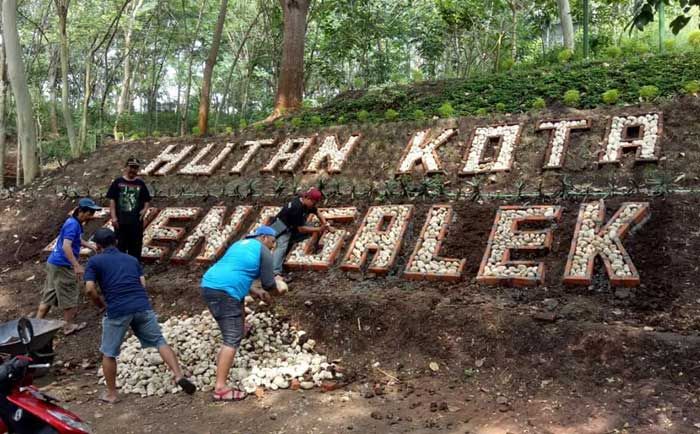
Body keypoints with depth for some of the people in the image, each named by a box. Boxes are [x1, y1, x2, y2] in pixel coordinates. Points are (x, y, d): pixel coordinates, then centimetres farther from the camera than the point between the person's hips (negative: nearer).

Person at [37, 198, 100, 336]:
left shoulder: (75, 223, 11)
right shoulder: (73, 224, -20)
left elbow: (77, 240, 29)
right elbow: (66, 246, -31)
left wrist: (92, 246, 17)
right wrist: (77, 266, -36)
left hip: (54, 263, 10)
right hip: (62, 265, -10)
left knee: (49, 295, 16)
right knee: (69, 296, 4)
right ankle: (69, 326, 15)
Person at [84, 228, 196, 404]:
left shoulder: (94, 261, 11)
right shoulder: (132, 259, 22)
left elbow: (90, 289, -1)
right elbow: (143, 284, 13)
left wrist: (100, 304, 15)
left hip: (117, 311, -3)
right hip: (142, 306, 3)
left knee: (108, 353, 16)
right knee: (160, 341, 11)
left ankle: (111, 394, 24)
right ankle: (179, 375, -2)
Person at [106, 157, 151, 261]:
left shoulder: (140, 184, 9)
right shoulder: (118, 182, 3)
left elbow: (147, 200, 13)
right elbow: (112, 200, 1)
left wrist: (145, 209, -8)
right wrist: (113, 217, -7)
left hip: (136, 221, 2)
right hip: (121, 221, -2)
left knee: (135, 246, 7)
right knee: (120, 246, 4)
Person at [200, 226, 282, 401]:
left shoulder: (240, 244, 27)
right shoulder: (263, 251, 3)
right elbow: (268, 283, 7)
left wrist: (254, 291, 24)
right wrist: (278, 288, 29)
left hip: (209, 285, 9)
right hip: (223, 292, -9)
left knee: (240, 313, 28)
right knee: (232, 339, -9)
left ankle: (223, 358, 30)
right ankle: (220, 388, -14)